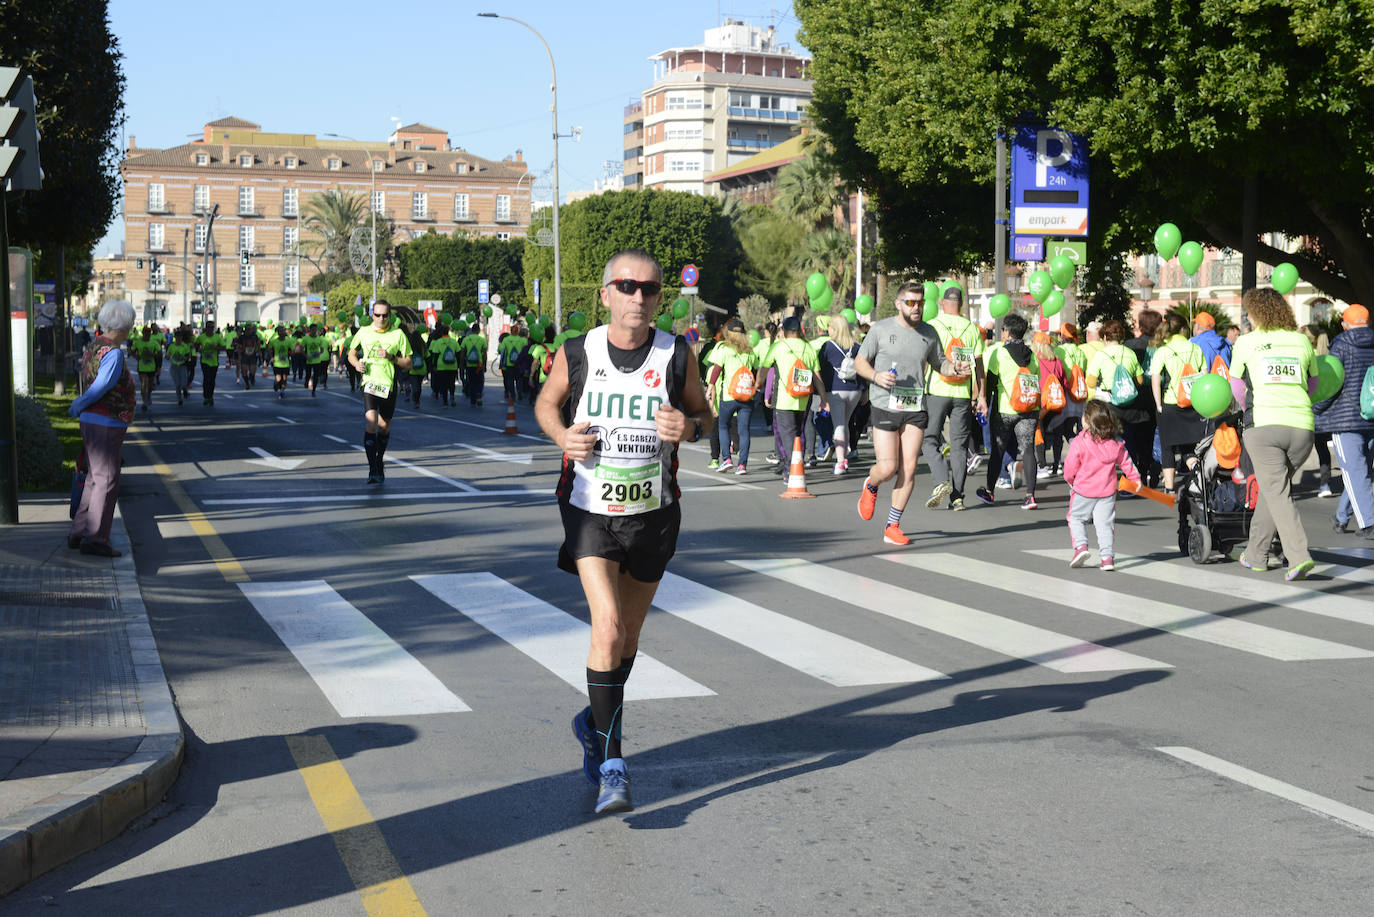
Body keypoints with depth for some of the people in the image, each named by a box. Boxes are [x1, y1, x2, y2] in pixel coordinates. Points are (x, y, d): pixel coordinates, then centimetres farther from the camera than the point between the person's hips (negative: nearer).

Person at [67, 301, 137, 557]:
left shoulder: (93, 346, 11)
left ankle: (78, 533, 23)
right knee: (106, 481, -5)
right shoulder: (113, 353, -18)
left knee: (96, 479, 17)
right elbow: (100, 388, -22)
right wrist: (77, 407, -8)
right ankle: (95, 539, -3)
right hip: (105, 424, -10)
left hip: (93, 422, 10)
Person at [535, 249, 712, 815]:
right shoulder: (577, 354, -6)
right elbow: (546, 403, 11)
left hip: (653, 513, 2)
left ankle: (596, 722, 44)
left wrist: (690, 427, -16)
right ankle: (611, 764, -12)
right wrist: (562, 435, -10)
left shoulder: (676, 356, -5)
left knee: (628, 633, 16)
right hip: (591, 512, -2)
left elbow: (705, 415, 7)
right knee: (608, 628, -18)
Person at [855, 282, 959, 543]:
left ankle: (892, 526, 6)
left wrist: (955, 367, 0)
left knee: (909, 468, -4)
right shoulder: (881, 329, 0)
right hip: (885, 406, -3)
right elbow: (859, 361, 5)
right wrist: (875, 376, -15)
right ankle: (870, 487, 30)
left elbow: (939, 362, 23)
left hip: (916, 409, 3)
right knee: (888, 467, -8)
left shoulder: (928, 333, 10)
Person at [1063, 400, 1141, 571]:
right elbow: (1125, 461, 9)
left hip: (1083, 490, -3)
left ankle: (1080, 546, -3)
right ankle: (1107, 557, 3)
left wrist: (1070, 480, 9)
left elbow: (1070, 467, -10)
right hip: (1107, 491, 3)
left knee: (1075, 518, 14)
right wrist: (1135, 477, 23)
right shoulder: (1115, 442, -2)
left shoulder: (1079, 442, -15)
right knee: (1104, 523, 7)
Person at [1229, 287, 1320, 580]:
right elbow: (1313, 384, 24)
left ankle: (1299, 556, -19)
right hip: (1302, 425, 3)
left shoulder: (1246, 342, 6)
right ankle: (1256, 554, 25)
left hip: (1264, 423, -3)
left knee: (1276, 492, -3)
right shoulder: (1302, 340, 13)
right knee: (1273, 488, 17)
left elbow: (1236, 386, 18)